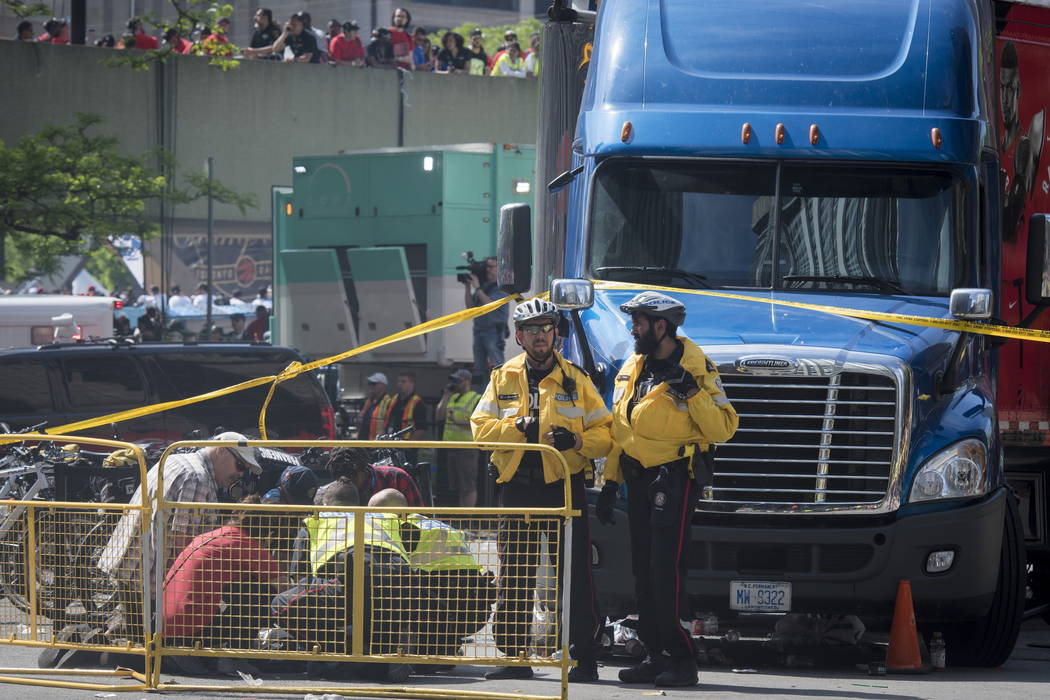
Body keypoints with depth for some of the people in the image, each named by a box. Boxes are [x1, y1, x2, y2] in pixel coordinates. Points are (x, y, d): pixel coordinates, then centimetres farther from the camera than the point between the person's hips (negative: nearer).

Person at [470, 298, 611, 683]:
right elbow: (481, 427, 3)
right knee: (514, 577, 3)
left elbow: (604, 434, 2)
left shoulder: (576, 379, 5)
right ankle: (514, 657, 8)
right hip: (517, 488, 2)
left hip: (564, 488, -2)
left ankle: (584, 658, 1)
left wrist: (576, 441, -17)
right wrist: (518, 427, -13)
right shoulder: (503, 378, 10)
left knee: (574, 575, -3)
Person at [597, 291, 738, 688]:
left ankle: (681, 660, -10)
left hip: (676, 476, -8)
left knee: (666, 570, -13)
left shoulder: (696, 369, -8)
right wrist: (609, 483, 17)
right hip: (638, 477, 8)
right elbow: (619, 430, 21)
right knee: (643, 572, 9)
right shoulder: (631, 370, 14)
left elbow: (722, 429, -14)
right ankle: (656, 656, 15)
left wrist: (692, 392, -24)